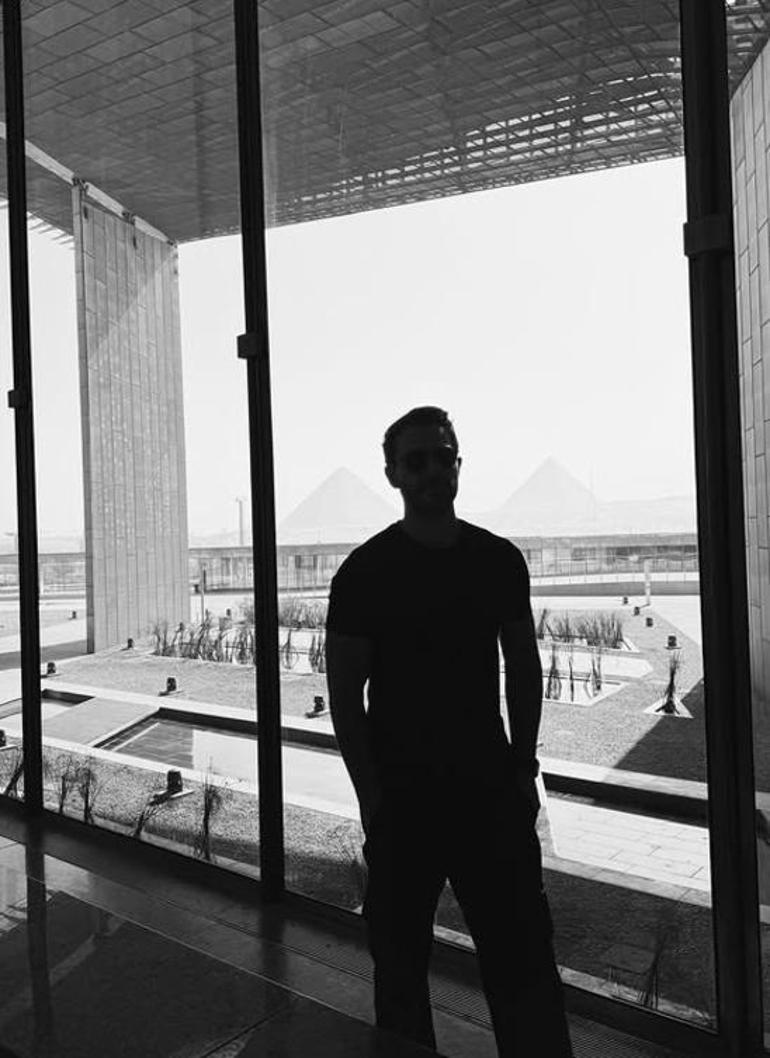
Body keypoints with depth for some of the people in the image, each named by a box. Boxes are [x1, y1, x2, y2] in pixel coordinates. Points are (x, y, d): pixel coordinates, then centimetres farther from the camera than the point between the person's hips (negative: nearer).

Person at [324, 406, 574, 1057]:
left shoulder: (500, 560, 3)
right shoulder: (364, 573, -7)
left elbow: (524, 667, 10)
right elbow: (344, 694, -6)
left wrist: (523, 765, 4)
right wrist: (373, 799, -10)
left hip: (491, 787, 3)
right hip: (402, 795, -2)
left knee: (524, 950, 9)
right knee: (400, 958, 12)